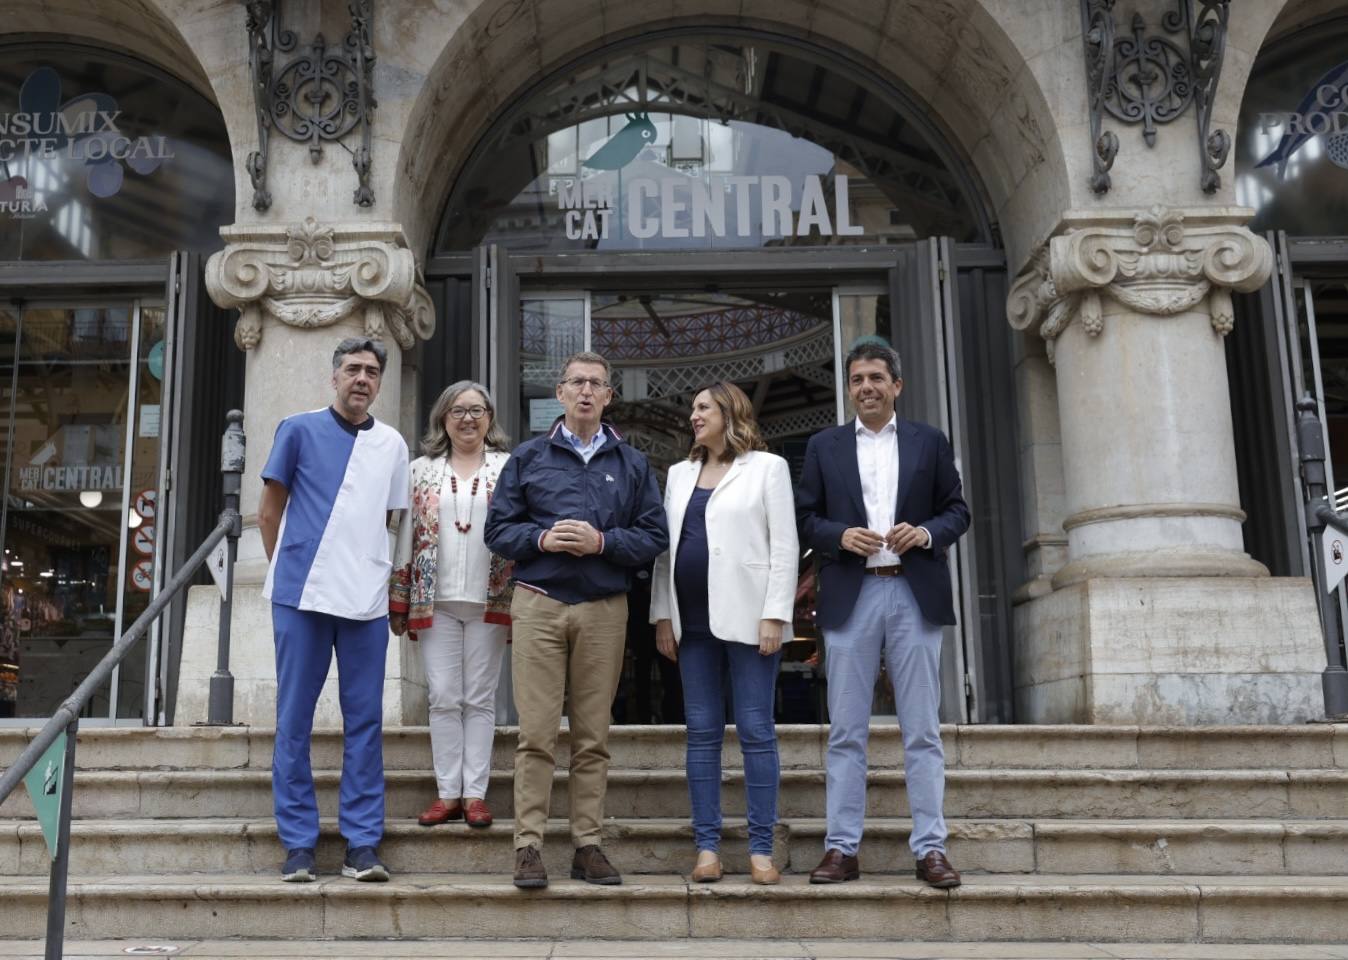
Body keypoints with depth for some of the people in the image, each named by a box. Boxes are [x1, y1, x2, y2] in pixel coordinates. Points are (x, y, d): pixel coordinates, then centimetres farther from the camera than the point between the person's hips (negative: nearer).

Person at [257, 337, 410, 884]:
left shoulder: (392, 445, 12)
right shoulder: (299, 430, 4)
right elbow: (269, 512, 6)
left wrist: (365, 569, 9)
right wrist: (287, 570, 3)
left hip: (366, 599, 2)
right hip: (301, 594, -2)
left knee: (365, 722, 3)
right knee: (294, 720, 3)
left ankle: (362, 843, 9)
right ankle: (298, 843, 11)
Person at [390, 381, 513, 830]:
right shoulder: (423, 469, 9)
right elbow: (407, 533, 8)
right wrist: (399, 600, 5)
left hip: (489, 600, -1)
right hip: (435, 600, 2)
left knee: (480, 699, 3)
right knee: (443, 698, 2)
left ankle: (475, 793, 8)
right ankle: (448, 793, 8)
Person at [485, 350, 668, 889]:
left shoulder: (632, 464, 12)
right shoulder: (528, 458, 11)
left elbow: (654, 537, 7)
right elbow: (498, 529, 8)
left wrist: (603, 542, -9)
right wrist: (541, 539, -10)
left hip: (604, 608, 1)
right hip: (538, 605, -1)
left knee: (593, 737, 5)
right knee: (537, 733, -4)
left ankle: (587, 845, 13)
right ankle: (529, 846, 1)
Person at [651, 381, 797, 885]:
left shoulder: (767, 467, 4)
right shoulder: (680, 474, 17)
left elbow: (784, 546, -3)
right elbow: (666, 548, 14)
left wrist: (774, 615, -11)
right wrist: (662, 614, 6)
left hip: (747, 616, -4)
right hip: (693, 621, 4)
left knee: (756, 731, -2)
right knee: (702, 733, 5)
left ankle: (761, 848, 4)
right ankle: (707, 846, 10)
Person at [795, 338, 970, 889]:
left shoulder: (930, 442, 11)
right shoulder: (824, 447, 12)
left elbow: (957, 510, 9)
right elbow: (804, 518, 8)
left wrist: (927, 533, -10)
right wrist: (840, 536, -11)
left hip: (915, 594, 0)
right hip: (850, 596, 0)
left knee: (922, 730, 2)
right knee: (846, 732, 2)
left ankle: (930, 849, 7)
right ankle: (841, 848, 8)